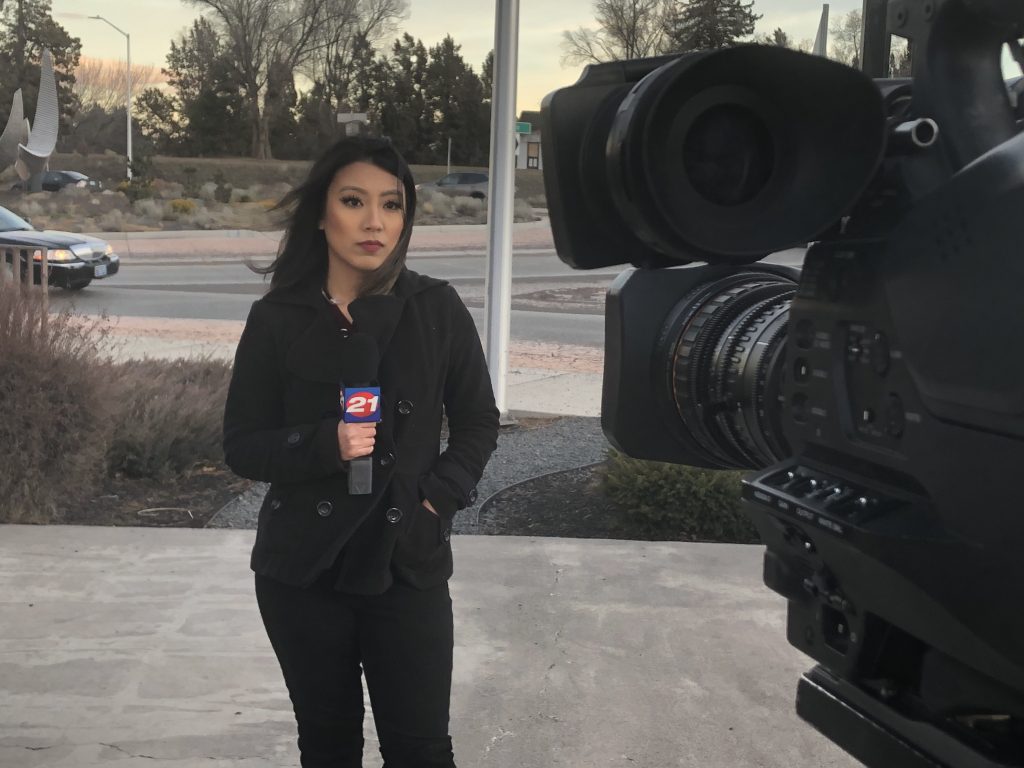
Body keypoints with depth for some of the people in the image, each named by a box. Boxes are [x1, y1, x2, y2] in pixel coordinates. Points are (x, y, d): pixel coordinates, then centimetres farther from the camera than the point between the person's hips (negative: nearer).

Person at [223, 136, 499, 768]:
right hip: (301, 571, 1)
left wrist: (437, 498, -8)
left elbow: (479, 422, 6)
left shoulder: (437, 308, -4)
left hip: (409, 565, 0)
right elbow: (243, 447, -3)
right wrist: (326, 444, -21)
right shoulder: (277, 319, -4)